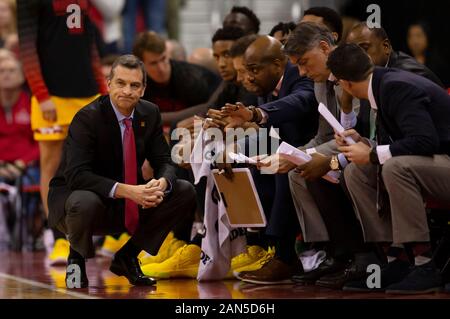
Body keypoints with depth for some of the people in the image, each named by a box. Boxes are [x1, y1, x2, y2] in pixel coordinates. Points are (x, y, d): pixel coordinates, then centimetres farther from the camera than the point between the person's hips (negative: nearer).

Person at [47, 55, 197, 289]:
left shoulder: (150, 114, -1)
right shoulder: (87, 118, -20)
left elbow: (164, 162, 0)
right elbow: (77, 175, -30)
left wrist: (162, 183, -27)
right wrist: (126, 191, -41)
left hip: (130, 206, 6)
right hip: (76, 197, -6)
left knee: (185, 193, -10)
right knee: (85, 203, -41)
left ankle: (127, 257, 3)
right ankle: (76, 258, -4)